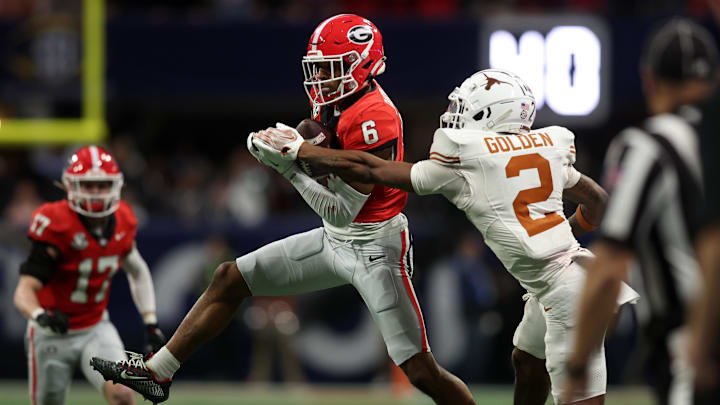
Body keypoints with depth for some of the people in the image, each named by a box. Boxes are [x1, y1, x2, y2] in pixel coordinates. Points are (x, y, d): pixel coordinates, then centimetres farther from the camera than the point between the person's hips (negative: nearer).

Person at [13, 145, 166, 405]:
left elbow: (137, 271, 16)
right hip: (53, 334, -3)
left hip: (96, 329, 3)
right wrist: (40, 315, -50)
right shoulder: (57, 226, -23)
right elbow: (25, 291, -28)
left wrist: (151, 323, 9)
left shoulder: (122, 222, -5)